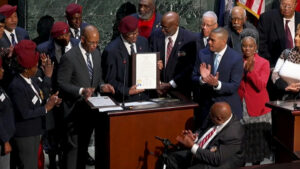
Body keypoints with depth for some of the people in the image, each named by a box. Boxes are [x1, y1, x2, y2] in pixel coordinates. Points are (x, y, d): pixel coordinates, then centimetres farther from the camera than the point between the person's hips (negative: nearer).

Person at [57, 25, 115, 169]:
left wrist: (102, 86, -5)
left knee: (84, 145, 16)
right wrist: (81, 91, -27)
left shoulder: (96, 54, 7)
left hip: (90, 107, 7)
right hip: (75, 110, -7)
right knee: (73, 146, -2)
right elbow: (62, 83, -14)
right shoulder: (69, 57, -15)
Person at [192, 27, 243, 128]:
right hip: (205, 106, 3)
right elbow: (193, 78, 2)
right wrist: (202, 79, -20)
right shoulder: (203, 54, 1)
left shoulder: (236, 58, -10)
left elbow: (234, 87, -14)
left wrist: (217, 84, -31)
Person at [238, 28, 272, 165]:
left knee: (257, 143, 5)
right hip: (240, 109, 2)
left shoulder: (264, 63, -2)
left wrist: (251, 70, -27)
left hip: (257, 109, -2)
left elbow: (261, 86, -17)